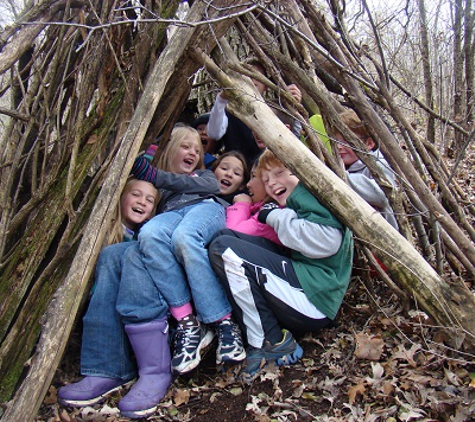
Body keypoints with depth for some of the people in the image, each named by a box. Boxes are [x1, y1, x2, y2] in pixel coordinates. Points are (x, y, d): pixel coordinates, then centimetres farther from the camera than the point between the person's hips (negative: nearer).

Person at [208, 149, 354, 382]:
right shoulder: (294, 204, 25)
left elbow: (326, 241, -21)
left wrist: (276, 217, -8)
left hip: (314, 300, -10)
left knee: (224, 249, -18)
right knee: (223, 237, 4)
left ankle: (271, 343, -10)